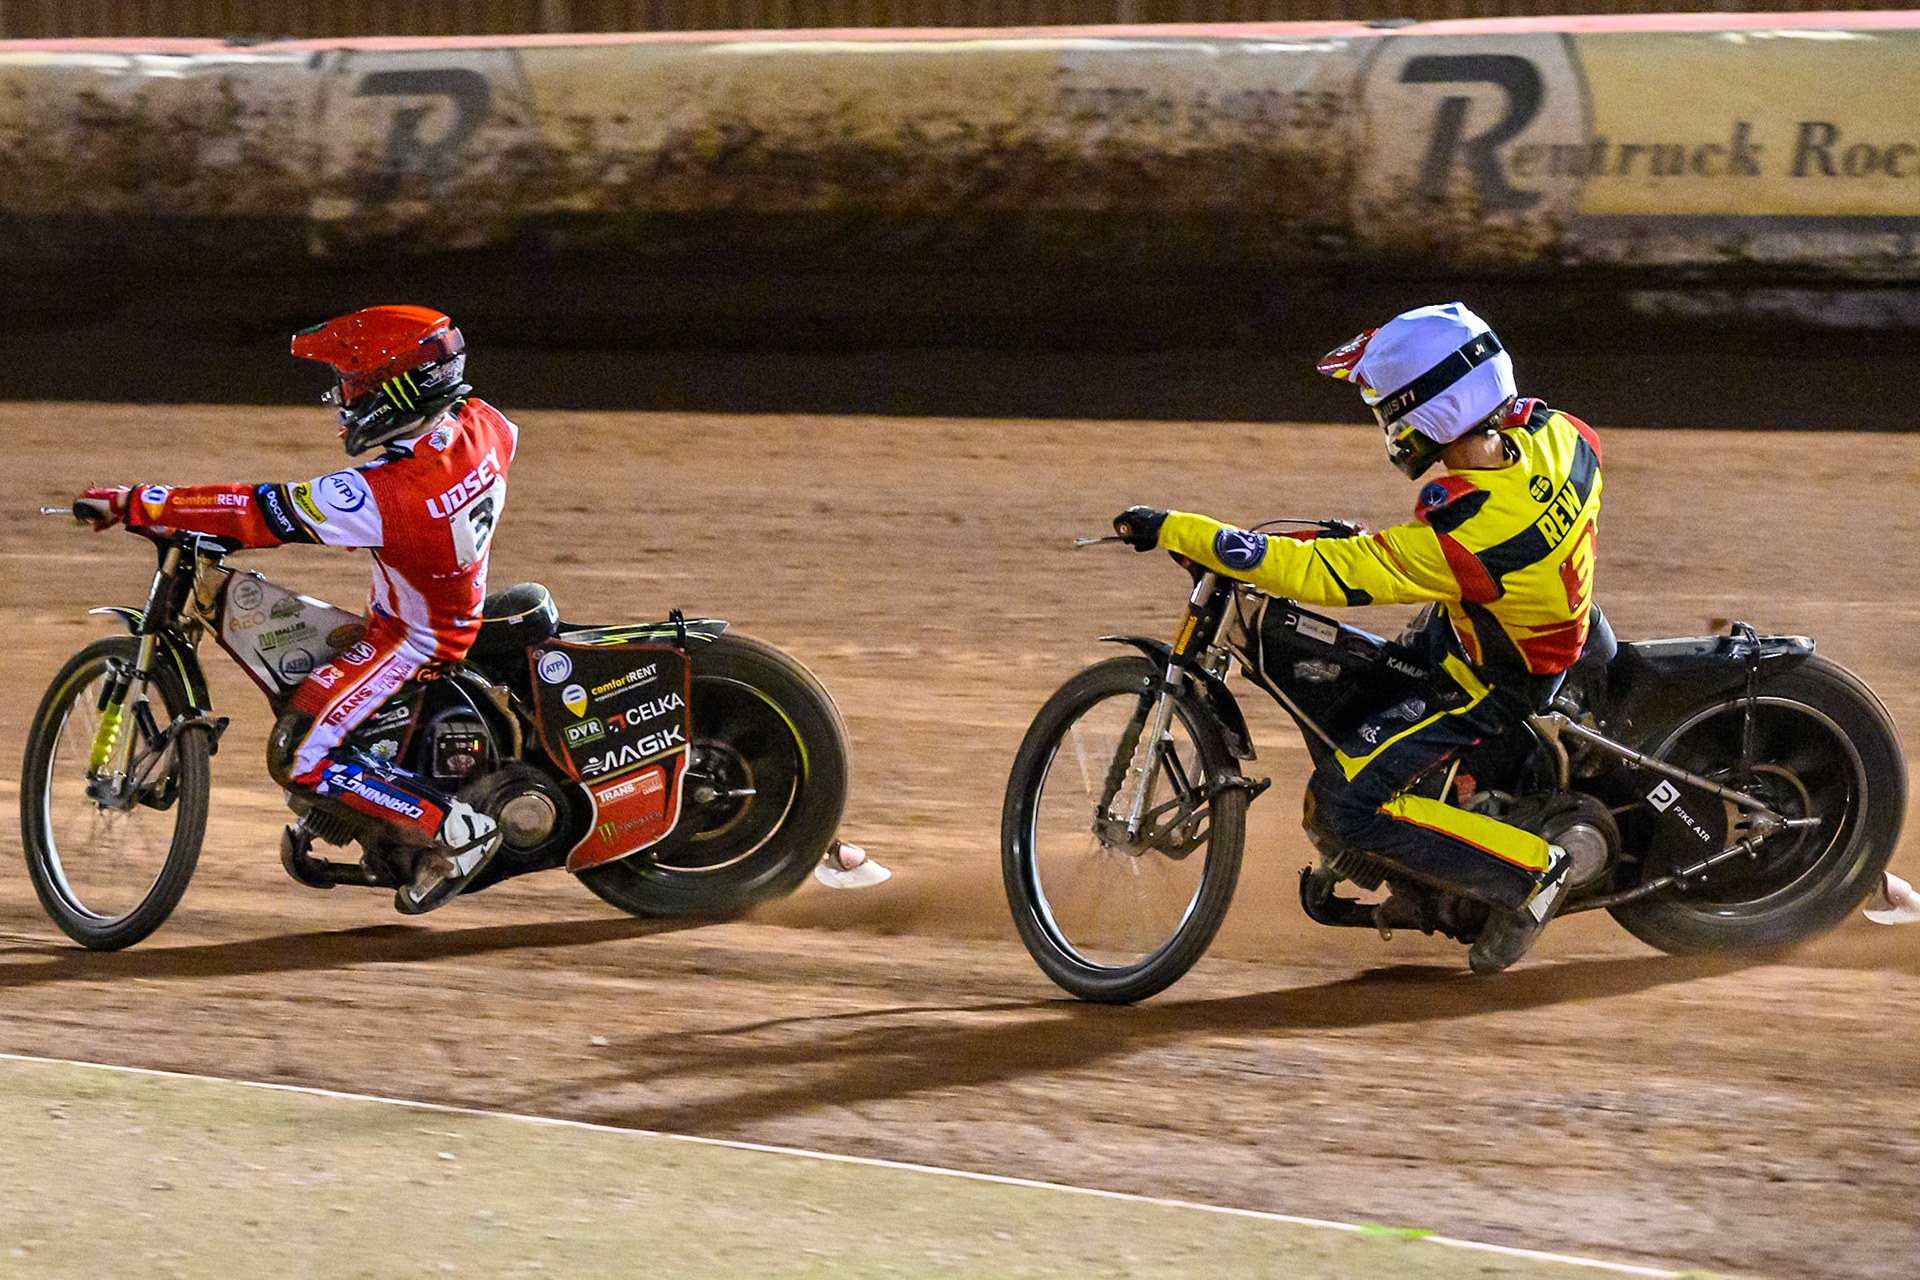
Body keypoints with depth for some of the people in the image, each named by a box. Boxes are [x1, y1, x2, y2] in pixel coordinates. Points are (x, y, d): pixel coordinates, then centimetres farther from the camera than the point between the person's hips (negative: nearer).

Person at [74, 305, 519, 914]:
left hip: (412, 638, -9)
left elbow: (259, 513, -33)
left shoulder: (384, 494, -34)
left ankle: (453, 830, -9)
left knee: (299, 757, -14)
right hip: (462, 608, 9)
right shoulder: (483, 426, -12)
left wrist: (133, 504, -28)